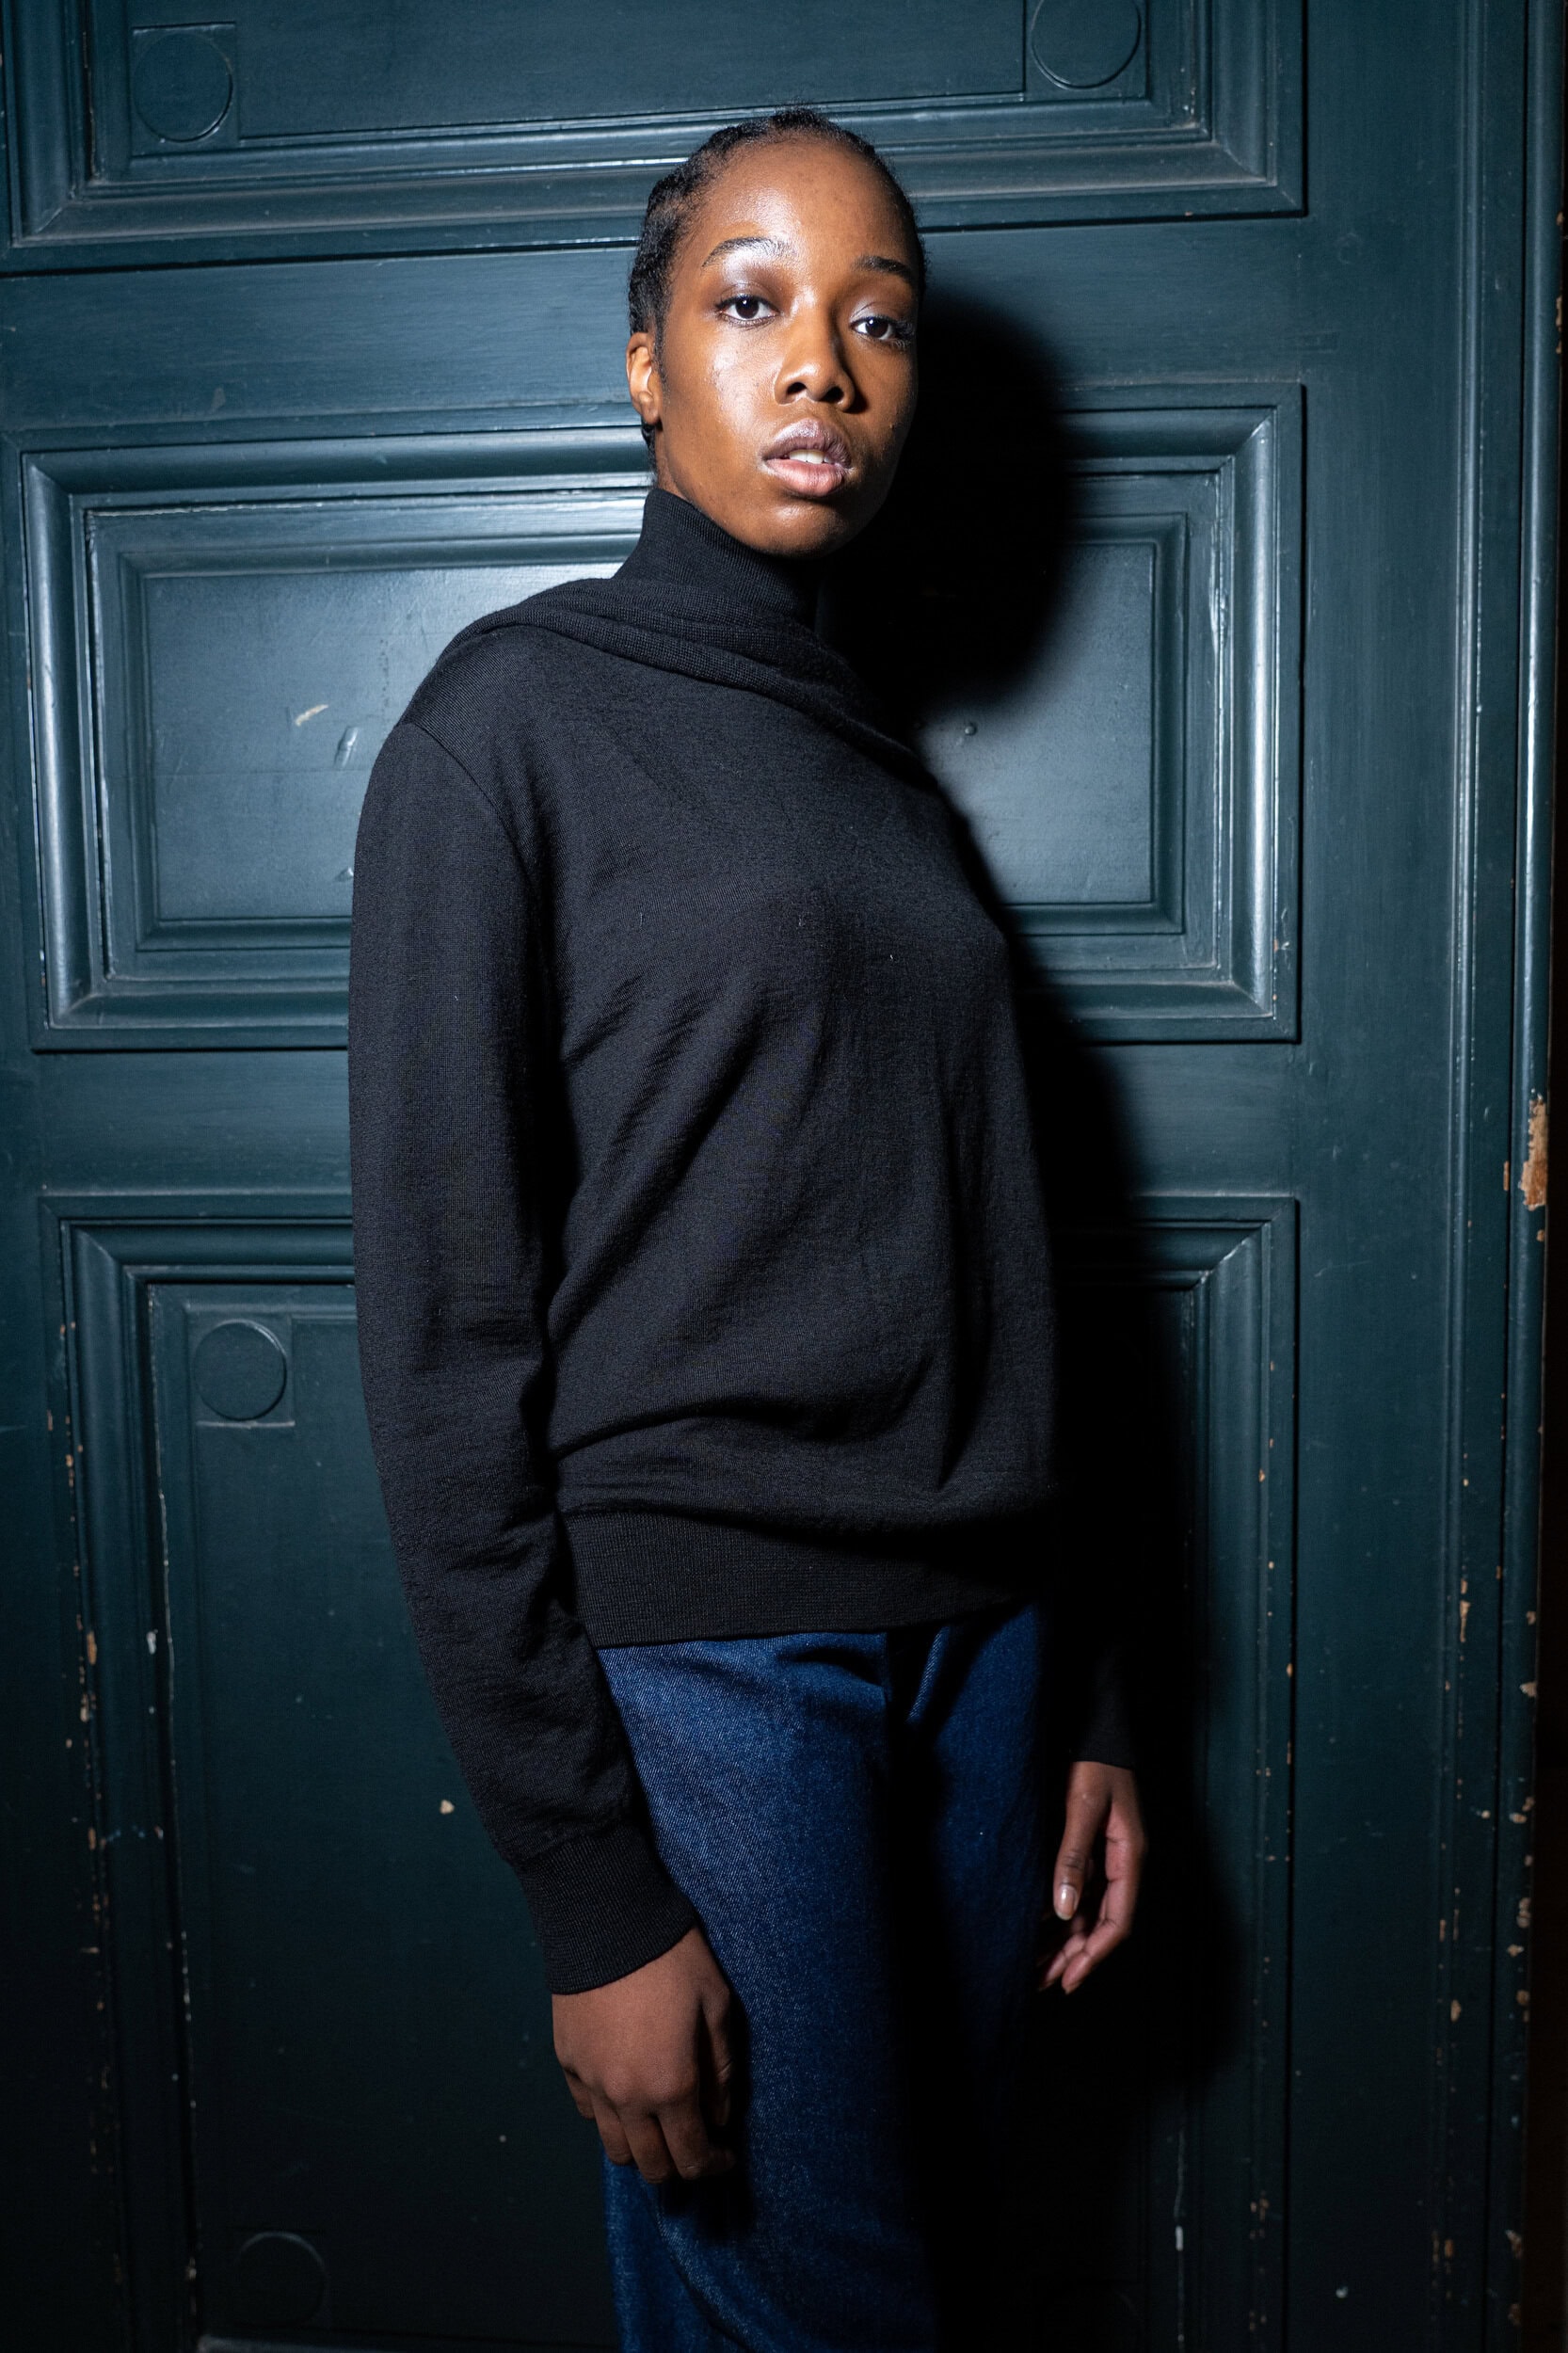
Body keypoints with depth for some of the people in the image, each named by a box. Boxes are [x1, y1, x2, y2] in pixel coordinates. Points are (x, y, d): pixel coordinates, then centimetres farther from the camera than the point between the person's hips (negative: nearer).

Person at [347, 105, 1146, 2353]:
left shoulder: (890, 766, 13)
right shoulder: (519, 713, -6)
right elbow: (446, 1337, -12)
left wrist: (1084, 1701, 12)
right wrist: (593, 1892, -14)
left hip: (970, 1640, 6)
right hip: (697, 1658, -6)